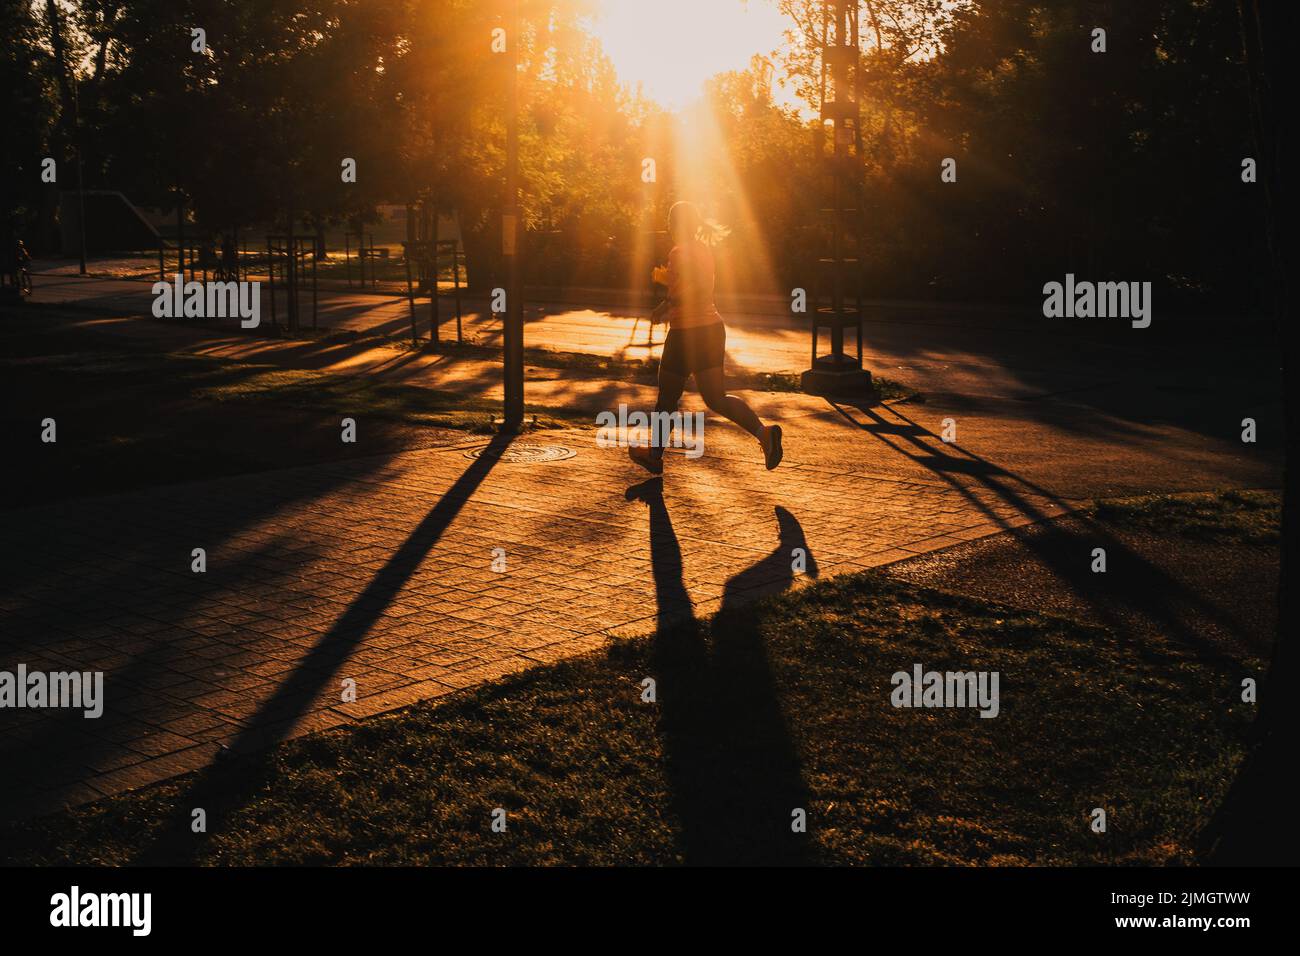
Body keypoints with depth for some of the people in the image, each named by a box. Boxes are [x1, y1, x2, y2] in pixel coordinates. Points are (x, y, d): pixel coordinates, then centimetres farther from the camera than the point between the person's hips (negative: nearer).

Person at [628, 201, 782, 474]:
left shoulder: (680, 252, -14)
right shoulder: (704, 250, 12)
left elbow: (698, 286, -28)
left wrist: (666, 305, -20)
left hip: (686, 333, -8)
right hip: (713, 328, 8)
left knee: (667, 398, 8)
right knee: (715, 398, 6)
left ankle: (654, 455, 22)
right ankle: (764, 431, -14)